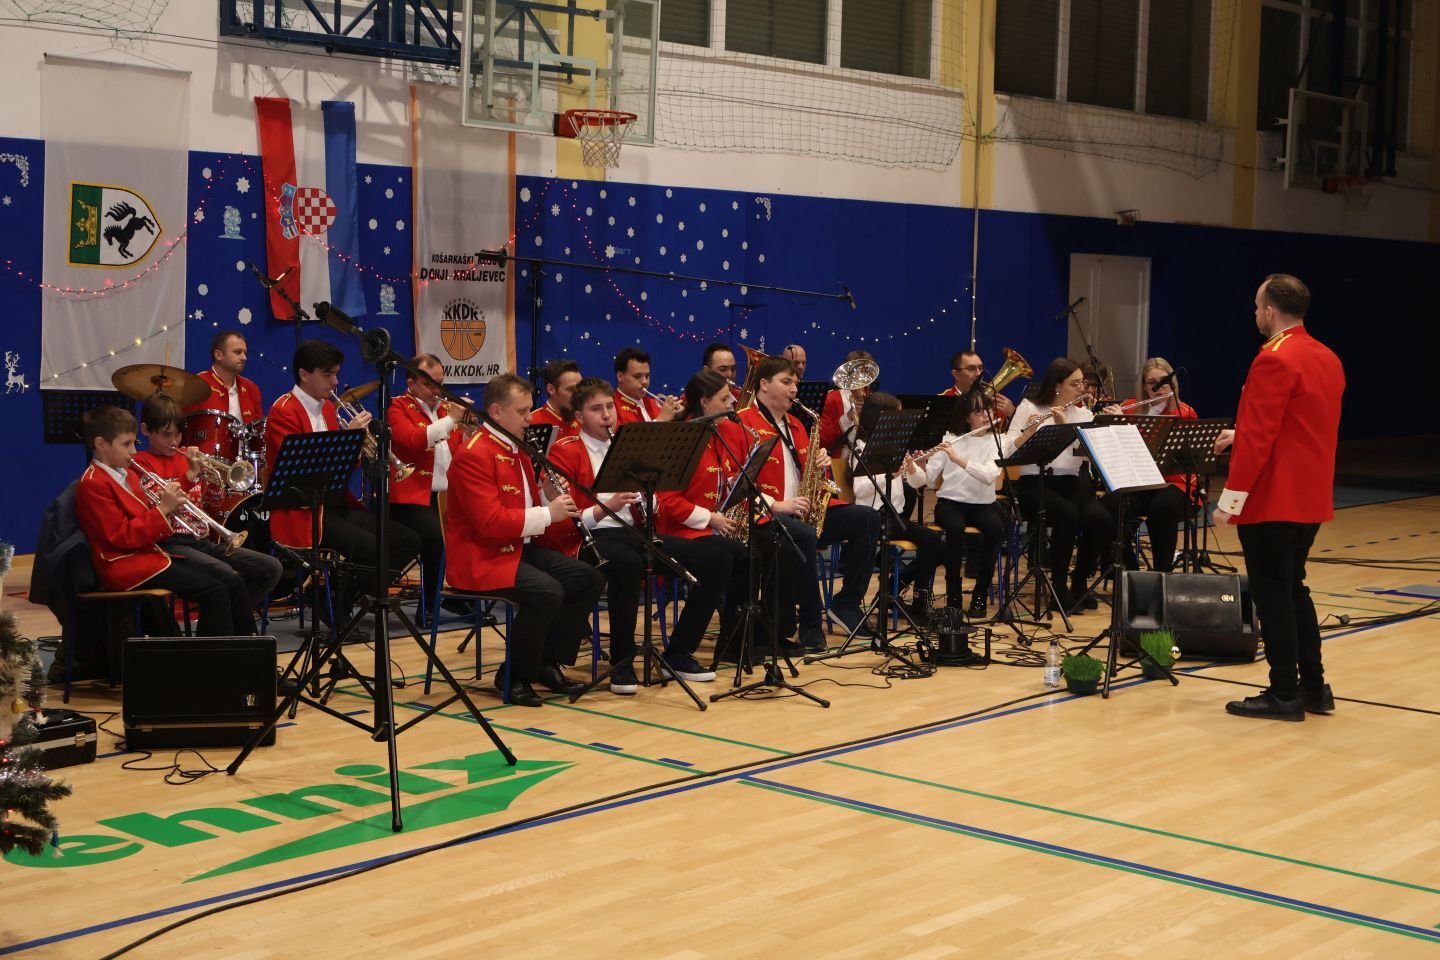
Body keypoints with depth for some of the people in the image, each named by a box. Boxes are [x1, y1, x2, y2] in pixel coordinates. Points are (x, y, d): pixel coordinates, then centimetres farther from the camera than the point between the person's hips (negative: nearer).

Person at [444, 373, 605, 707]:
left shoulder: (516, 449, 15)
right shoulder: (474, 454, -17)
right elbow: (490, 522, -26)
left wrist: (559, 508, 0)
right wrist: (547, 514, -22)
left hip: (520, 548, 10)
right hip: (480, 558, -10)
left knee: (590, 579, 0)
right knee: (547, 591, -31)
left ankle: (548, 663, 8)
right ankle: (514, 675, -12)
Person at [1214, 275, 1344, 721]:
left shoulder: (1274, 361, -18)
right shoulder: (1326, 358, 11)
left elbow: (1258, 438, -21)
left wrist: (1230, 498, -18)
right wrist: (1241, 435, 24)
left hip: (1272, 500, -9)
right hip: (1309, 498, 9)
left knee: (1272, 594, -1)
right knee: (1293, 589, 17)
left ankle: (1284, 695, 4)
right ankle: (1313, 687, 20)